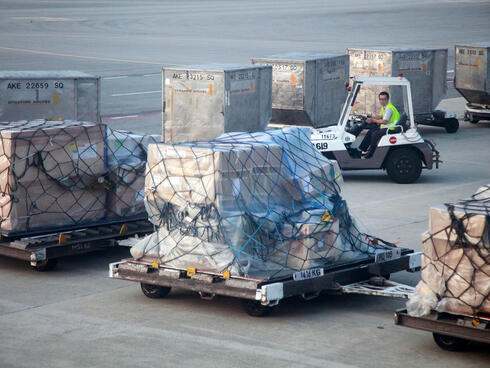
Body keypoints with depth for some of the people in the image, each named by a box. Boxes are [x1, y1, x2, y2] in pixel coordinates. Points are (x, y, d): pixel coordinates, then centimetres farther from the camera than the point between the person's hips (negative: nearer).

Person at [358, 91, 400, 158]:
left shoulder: (389, 108, -20)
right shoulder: (384, 106, 12)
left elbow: (384, 121, -25)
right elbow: (381, 116, 24)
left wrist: (373, 120, -13)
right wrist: (371, 118, 7)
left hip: (391, 128, -11)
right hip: (386, 127, 11)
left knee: (375, 134, -25)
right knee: (370, 132, 9)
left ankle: (370, 154, -18)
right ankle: (362, 149, 13)